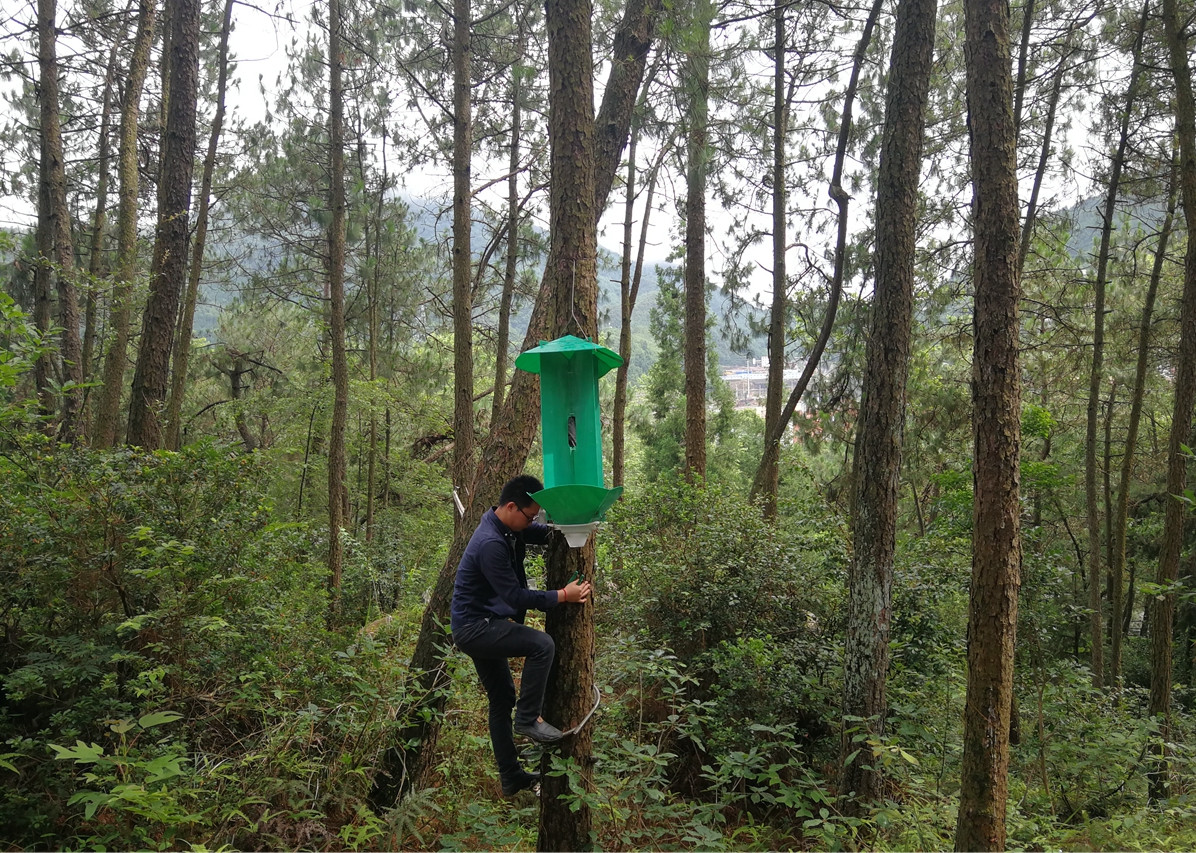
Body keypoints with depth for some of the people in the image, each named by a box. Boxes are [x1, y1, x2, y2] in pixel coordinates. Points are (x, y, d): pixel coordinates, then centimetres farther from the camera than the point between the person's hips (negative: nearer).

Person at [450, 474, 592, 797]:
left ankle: (511, 777, 25)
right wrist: (564, 596, -18)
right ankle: (527, 719, -10)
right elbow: (516, 597, -25)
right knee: (542, 645, -25)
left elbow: (546, 533, 13)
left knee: (502, 699, 16)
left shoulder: (510, 527, 3)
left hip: (479, 627, 11)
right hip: (474, 628, -11)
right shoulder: (491, 544, -27)